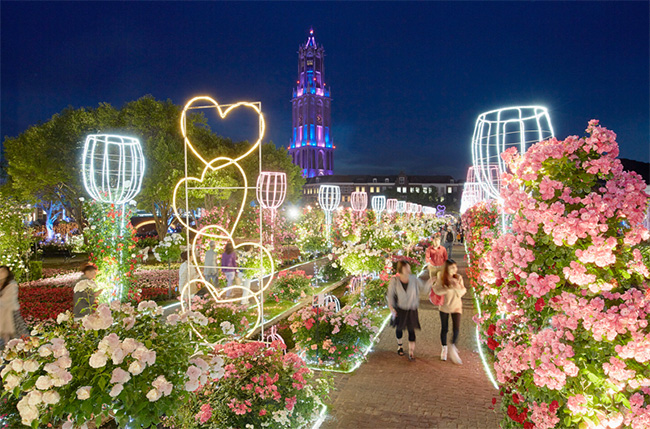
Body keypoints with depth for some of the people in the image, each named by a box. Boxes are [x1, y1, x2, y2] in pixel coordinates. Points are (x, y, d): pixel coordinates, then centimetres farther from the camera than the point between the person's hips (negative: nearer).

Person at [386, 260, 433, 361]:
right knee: (399, 328, 17)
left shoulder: (413, 278, -10)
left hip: (411, 309, 0)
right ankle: (399, 346, 43)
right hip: (399, 309, 0)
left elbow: (423, 287, 2)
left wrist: (431, 280, -14)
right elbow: (390, 294, -7)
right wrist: (391, 307, -14)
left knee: (411, 330, -1)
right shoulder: (394, 280, -14)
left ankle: (411, 352, 5)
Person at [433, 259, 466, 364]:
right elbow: (436, 290, -22)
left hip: (456, 306, 1)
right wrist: (449, 289, -31)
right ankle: (444, 349, 30)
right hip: (444, 306, -1)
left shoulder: (458, 278, -9)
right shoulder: (441, 278, -13)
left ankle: (453, 348, 16)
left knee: (456, 329, -7)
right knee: (444, 329, 9)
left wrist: (458, 287, -28)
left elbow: (463, 292, -8)